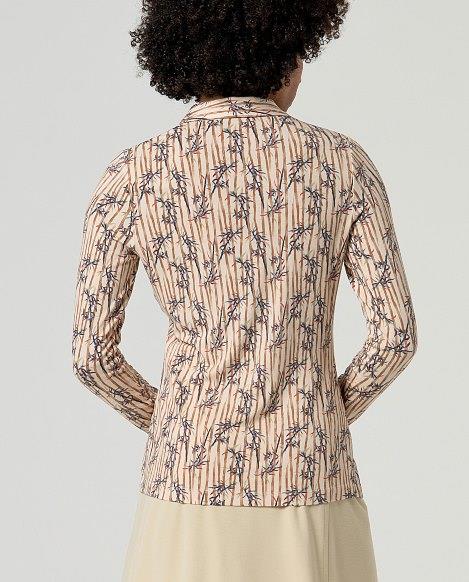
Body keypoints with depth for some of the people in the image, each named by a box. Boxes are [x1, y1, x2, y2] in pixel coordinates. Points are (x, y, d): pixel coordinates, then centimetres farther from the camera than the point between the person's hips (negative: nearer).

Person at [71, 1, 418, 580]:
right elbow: (395, 332, -6)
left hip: (192, 485, 0)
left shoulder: (132, 175, -3)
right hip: (311, 490, 0)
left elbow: (91, 353, -1)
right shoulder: (343, 162, -3)